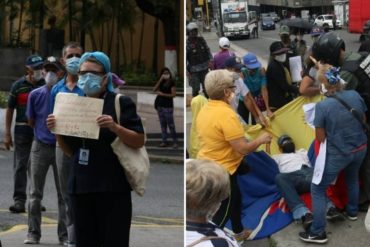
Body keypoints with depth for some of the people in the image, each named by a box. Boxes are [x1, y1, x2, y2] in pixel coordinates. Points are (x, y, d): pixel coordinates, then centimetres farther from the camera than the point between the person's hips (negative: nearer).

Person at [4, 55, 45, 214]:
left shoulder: (46, 85, 4)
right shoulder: (18, 86, 1)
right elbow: (10, 110, 5)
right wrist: (7, 134, 0)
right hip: (22, 129, -1)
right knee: (20, 166, -2)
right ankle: (19, 201, -2)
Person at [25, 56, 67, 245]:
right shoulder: (36, 95, 1)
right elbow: (31, 121, 11)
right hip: (40, 147, 2)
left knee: (64, 194, 3)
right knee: (35, 193, 4)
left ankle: (64, 235, 9)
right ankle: (33, 233, 11)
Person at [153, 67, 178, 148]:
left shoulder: (171, 82, -4)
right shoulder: (161, 82, 12)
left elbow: (173, 94, -9)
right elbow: (154, 89, -2)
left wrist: (162, 94, -13)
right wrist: (160, 79, -8)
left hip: (168, 106, -6)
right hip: (160, 105, 6)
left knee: (170, 124, -7)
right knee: (162, 124, 7)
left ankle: (175, 142, -2)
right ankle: (164, 141, 12)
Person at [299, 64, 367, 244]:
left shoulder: (322, 106, -25)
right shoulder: (355, 95, -9)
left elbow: (320, 138, -15)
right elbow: (364, 121, 7)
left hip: (337, 154, -6)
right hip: (360, 148, 6)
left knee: (318, 189, 9)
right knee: (352, 178, 35)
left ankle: (318, 233, 10)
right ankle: (352, 211, 55)